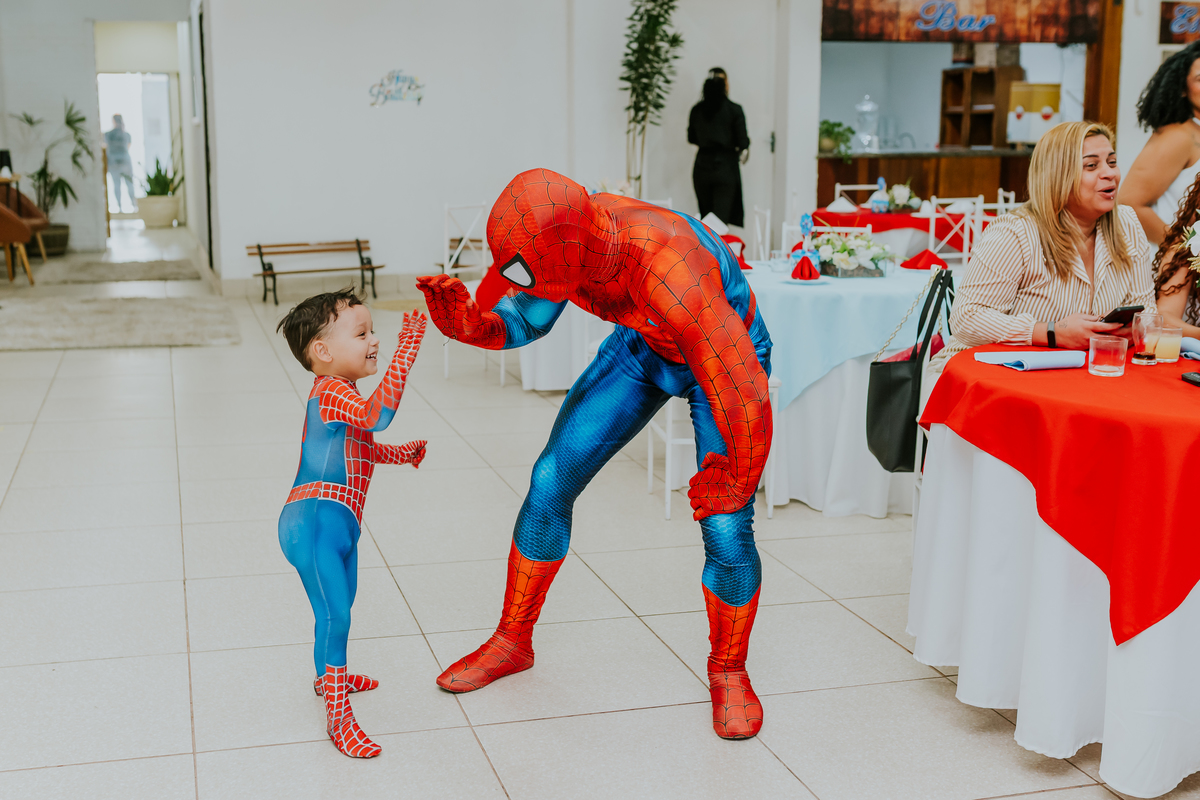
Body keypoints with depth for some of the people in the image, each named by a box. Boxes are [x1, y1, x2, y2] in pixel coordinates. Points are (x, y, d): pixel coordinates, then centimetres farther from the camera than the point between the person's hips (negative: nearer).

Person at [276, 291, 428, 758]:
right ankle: (339, 718, -10)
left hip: (337, 521, 11)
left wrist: (402, 454, 24)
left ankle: (329, 675, 47)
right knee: (334, 615, -13)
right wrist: (407, 349, -38)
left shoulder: (339, 393, 16)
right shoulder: (331, 392, -19)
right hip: (315, 522, -11)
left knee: (341, 606, 26)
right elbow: (376, 416, -39)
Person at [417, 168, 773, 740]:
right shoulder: (564, 235, -25)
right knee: (551, 481, 0)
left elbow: (745, 397, -40)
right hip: (642, 344, 6)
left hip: (727, 354, -5)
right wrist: (469, 325, -29)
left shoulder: (668, 274, -46)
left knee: (726, 531, -16)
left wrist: (735, 483, -22)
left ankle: (728, 672, 14)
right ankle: (512, 642, 20)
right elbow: (524, 319, -6)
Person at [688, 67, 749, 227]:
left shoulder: (697, 110, 2)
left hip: (702, 166, 3)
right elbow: (742, 142, -8)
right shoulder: (734, 110, -7)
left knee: (705, 216, 10)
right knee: (721, 216, -5)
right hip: (725, 166, -3)